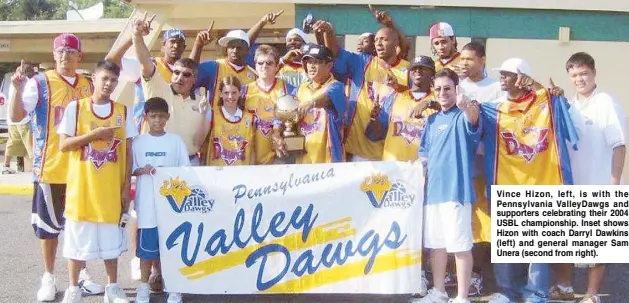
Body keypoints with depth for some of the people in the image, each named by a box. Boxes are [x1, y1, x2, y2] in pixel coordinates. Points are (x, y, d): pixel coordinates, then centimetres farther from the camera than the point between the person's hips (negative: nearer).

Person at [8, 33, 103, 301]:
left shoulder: (89, 86, 7)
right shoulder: (40, 83, -6)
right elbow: (16, 116, -13)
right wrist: (17, 89, -28)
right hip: (50, 168, -3)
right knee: (49, 225, 7)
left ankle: (80, 273, 26)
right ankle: (48, 278, 20)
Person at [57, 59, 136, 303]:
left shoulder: (123, 111, 5)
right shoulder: (75, 107, -1)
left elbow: (128, 152, 6)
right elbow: (63, 145, -5)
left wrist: (127, 187, 1)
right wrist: (94, 134, -16)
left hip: (112, 188, 2)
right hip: (82, 186, -1)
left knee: (112, 238, 8)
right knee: (77, 237, 5)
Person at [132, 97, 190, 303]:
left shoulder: (176, 141, 2)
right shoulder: (138, 142, 3)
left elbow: (185, 170, 4)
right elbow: (130, 170, 5)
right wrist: (143, 170, -13)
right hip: (148, 203, 0)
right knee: (147, 245, 6)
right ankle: (144, 285, 21)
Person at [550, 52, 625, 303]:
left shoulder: (607, 103, -10)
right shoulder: (567, 106, 8)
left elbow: (619, 146, -12)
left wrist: (614, 185, -14)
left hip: (598, 188, -6)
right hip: (569, 185, 6)